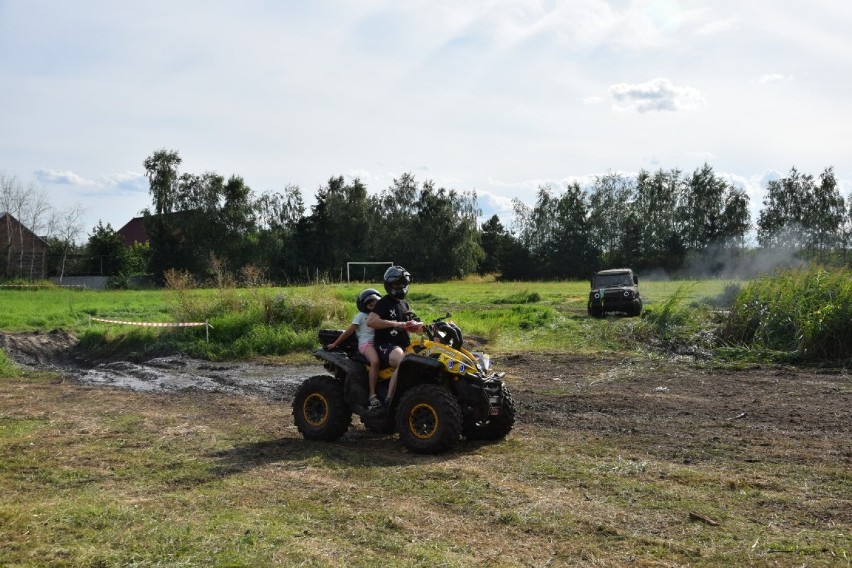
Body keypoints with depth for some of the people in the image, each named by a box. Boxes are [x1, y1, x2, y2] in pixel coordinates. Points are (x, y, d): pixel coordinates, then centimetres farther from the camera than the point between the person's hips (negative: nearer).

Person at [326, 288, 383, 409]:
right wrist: (335, 344, 4)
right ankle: (372, 395, -37)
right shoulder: (361, 316, 9)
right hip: (366, 343, -6)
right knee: (375, 361, -37)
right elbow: (348, 331, 7)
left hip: (378, 343, 6)